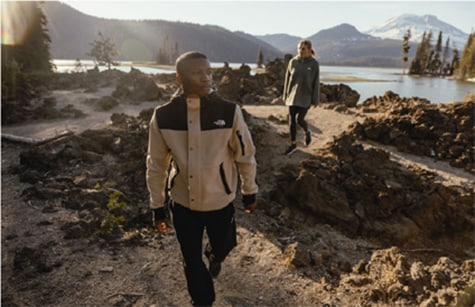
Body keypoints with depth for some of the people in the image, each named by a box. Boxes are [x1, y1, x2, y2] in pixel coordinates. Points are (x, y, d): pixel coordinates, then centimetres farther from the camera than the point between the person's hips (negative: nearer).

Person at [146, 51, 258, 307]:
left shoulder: (229, 112, -17)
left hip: (220, 201, 0)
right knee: (192, 262, 15)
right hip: (183, 204, 1)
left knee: (221, 247, 23)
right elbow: (156, 164, -1)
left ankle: (214, 256, 61)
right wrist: (157, 206, 4)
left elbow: (245, 155, -4)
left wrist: (249, 192, 6)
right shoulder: (162, 116, -13)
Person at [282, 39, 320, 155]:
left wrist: (315, 100, -5)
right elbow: (287, 79, 7)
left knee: (300, 119, -9)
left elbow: (316, 83, -5)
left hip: (305, 97, -3)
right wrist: (285, 95, 8)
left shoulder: (314, 64, -7)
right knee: (292, 120, 6)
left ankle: (307, 132, 26)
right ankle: (293, 144, 20)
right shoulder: (293, 61, 0)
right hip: (293, 95, 3)